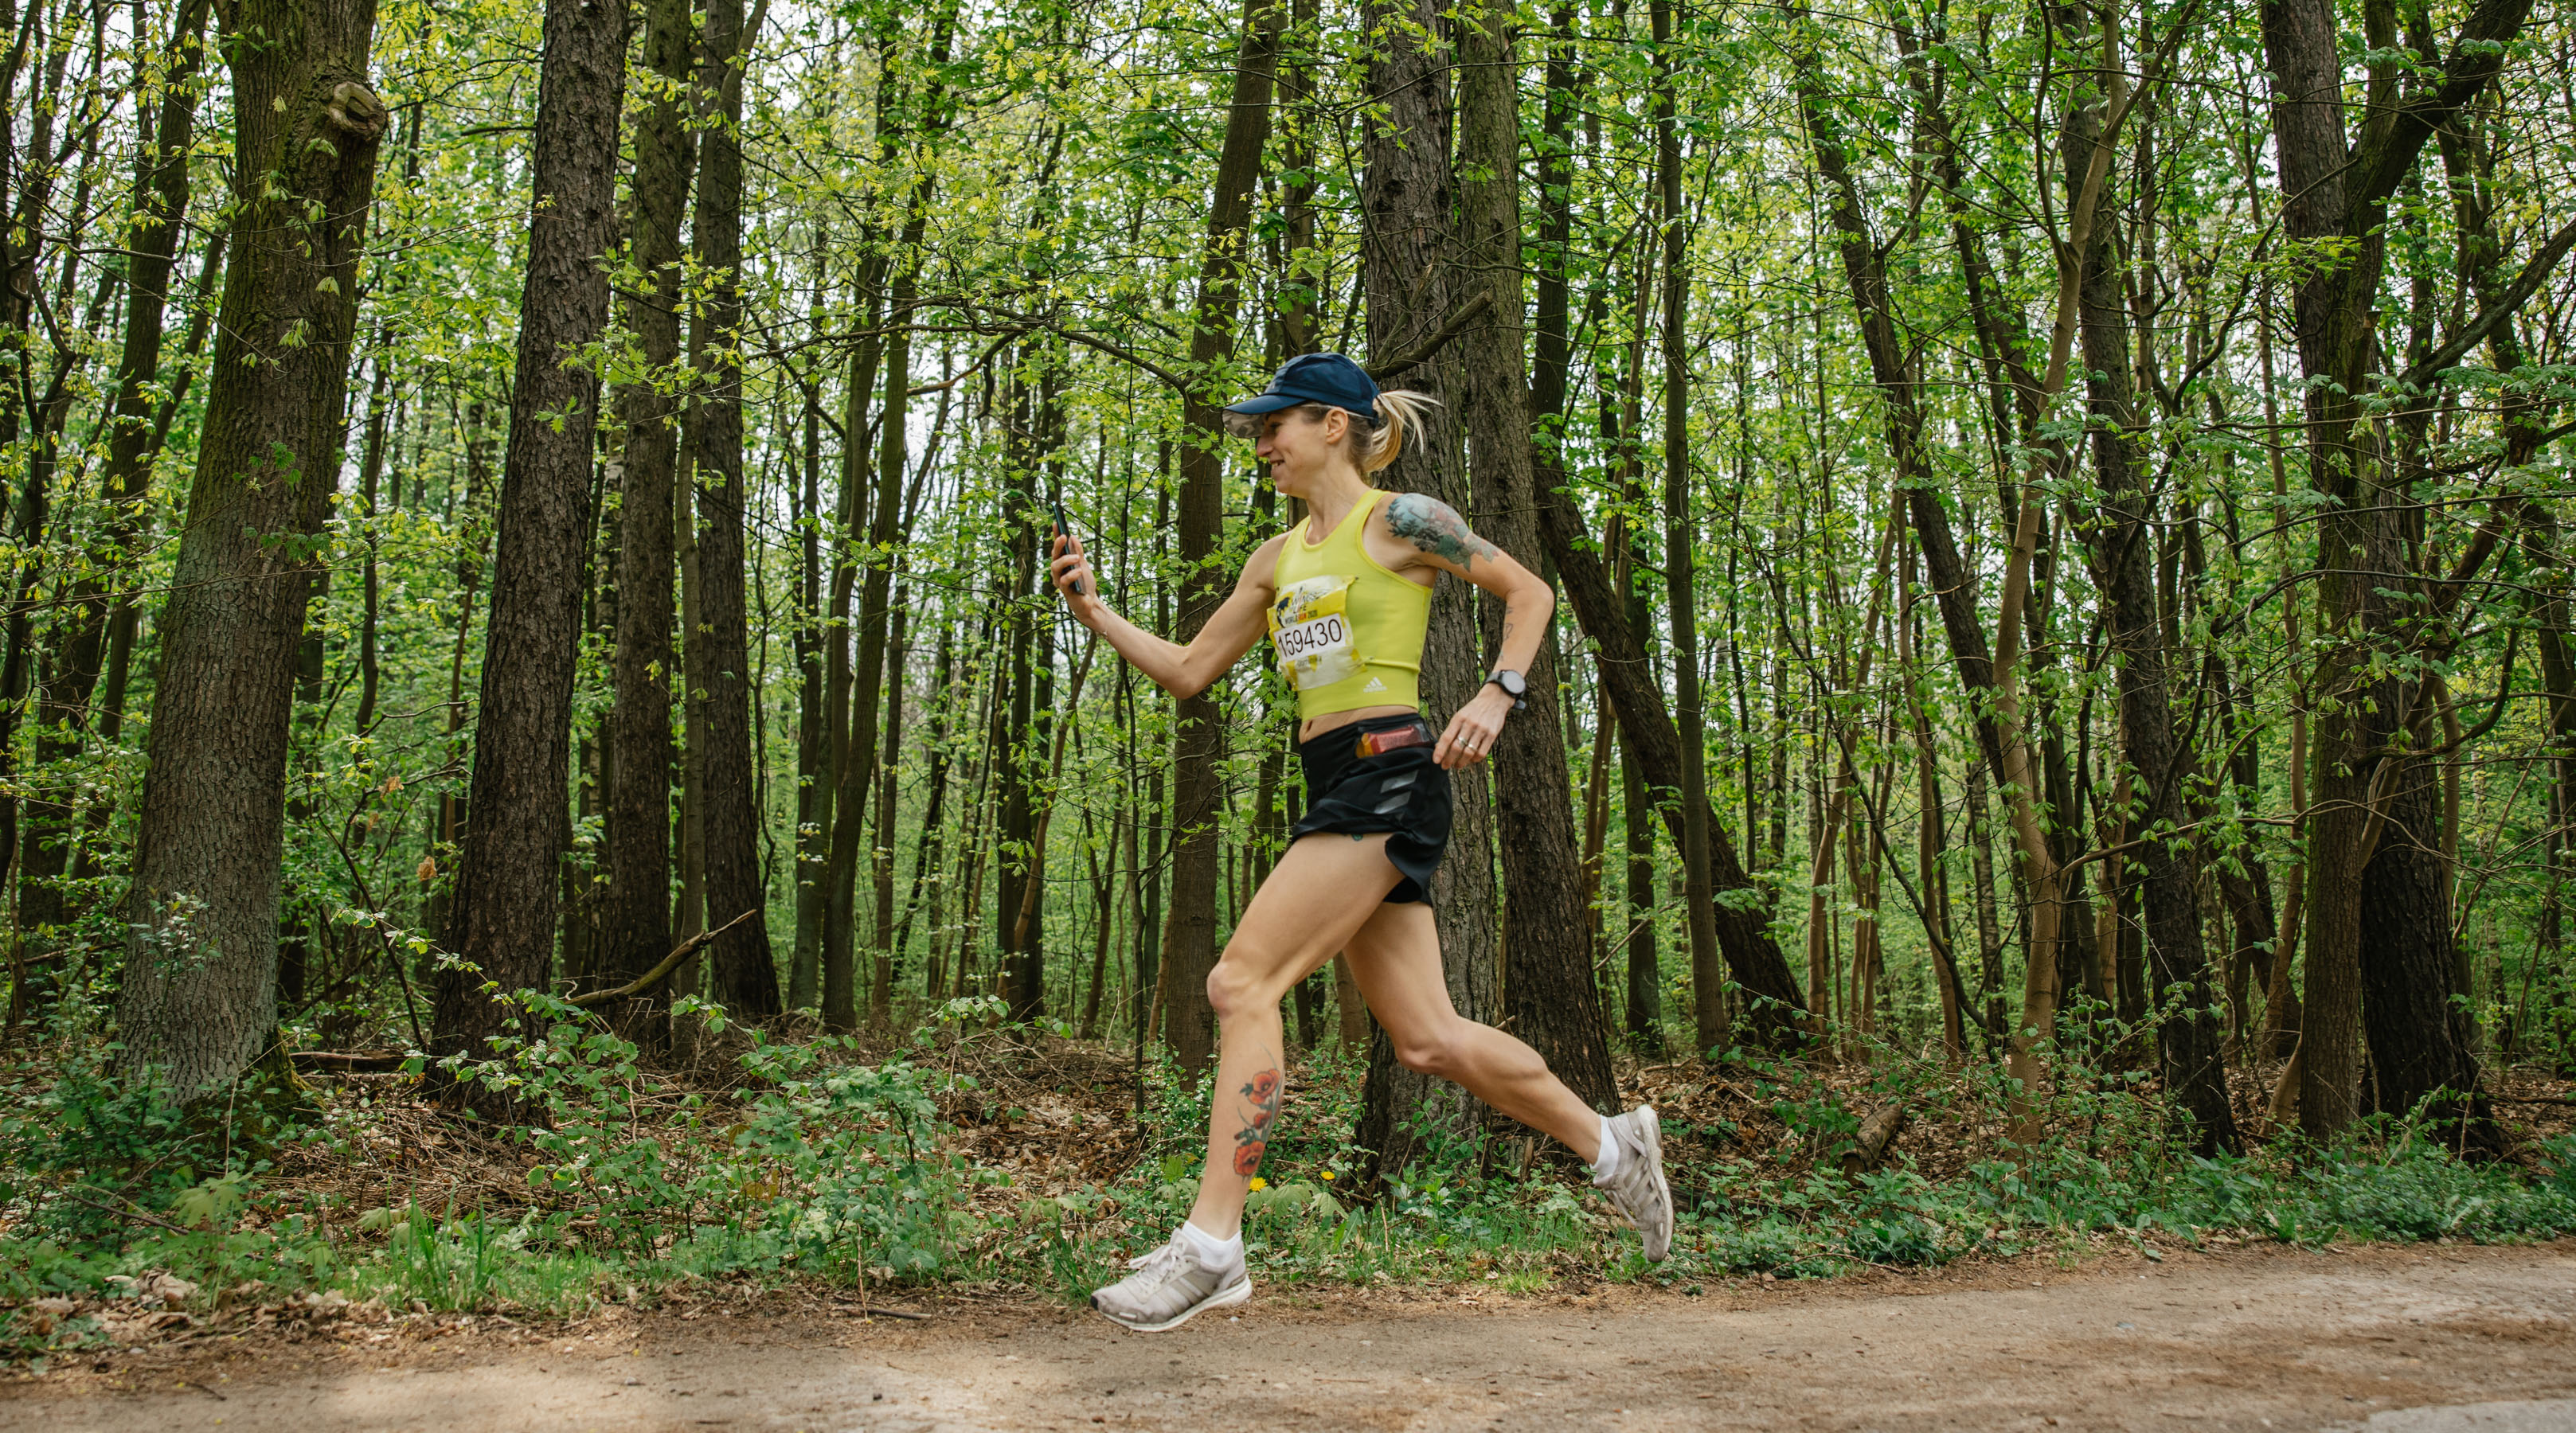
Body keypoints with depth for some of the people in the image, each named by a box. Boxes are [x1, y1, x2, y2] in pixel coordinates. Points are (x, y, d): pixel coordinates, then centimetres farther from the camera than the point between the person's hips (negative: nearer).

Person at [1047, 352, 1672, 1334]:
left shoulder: (1399, 521, 0)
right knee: (1427, 1040, 8)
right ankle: (1610, 1145, 27)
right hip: (1333, 789, 8)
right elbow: (1188, 671, 20)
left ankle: (1211, 1246, -12)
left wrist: (1499, 695, -9)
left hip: (1388, 774, -8)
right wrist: (1094, 611, 8)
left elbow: (1529, 591, 5)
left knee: (1243, 983, -16)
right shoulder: (1278, 560, 20)